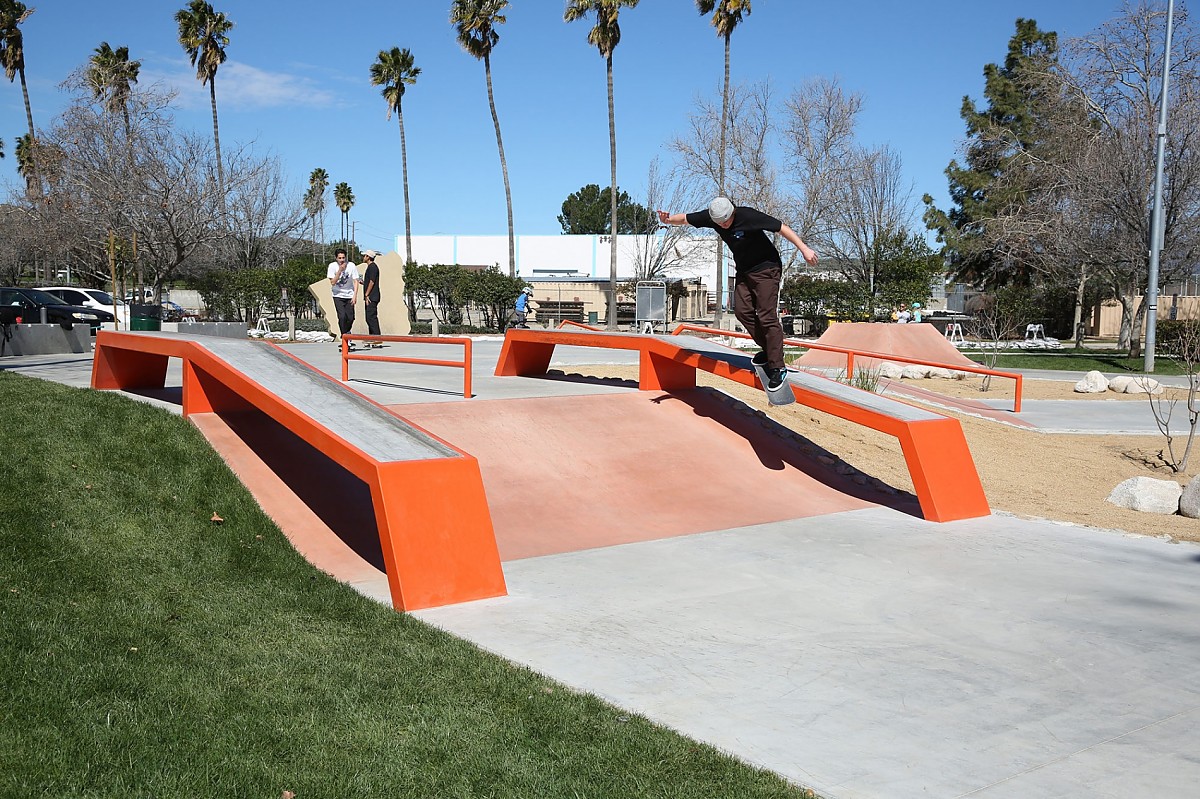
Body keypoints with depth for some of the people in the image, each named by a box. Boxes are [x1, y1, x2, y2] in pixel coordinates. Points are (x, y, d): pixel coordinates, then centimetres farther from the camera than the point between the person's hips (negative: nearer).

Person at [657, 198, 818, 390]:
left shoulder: (748, 216, -25)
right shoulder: (711, 217, -8)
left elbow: (782, 228, -22)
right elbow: (685, 219, 4)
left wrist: (804, 249, -24)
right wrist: (668, 220, -16)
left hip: (766, 268, -7)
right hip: (743, 270, 7)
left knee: (767, 316, -12)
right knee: (742, 311, -5)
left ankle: (777, 368, -11)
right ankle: (768, 350, 11)